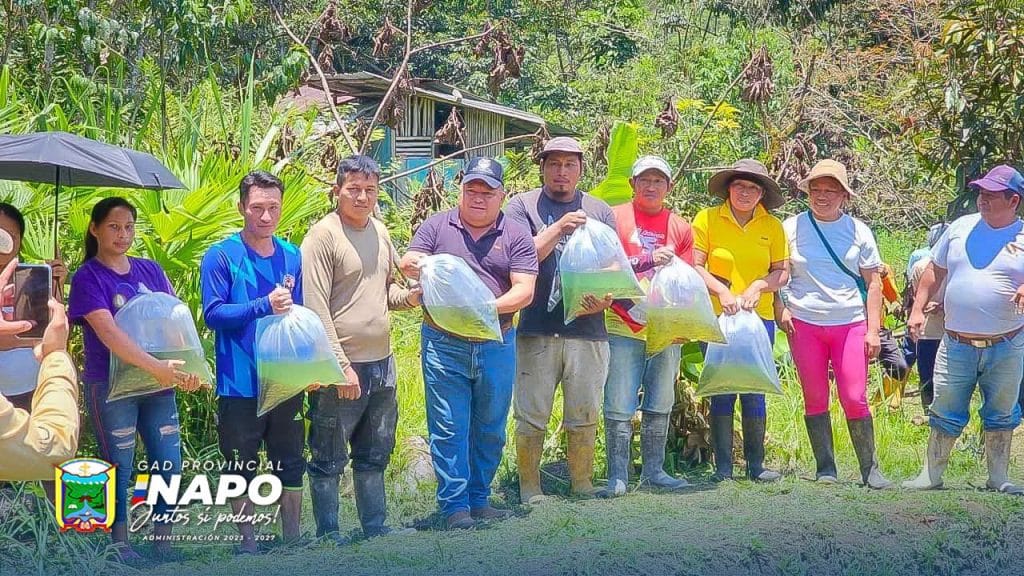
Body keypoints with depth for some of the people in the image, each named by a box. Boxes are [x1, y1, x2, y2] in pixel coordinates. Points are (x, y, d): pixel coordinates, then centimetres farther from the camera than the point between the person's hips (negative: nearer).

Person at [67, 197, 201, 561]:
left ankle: (163, 543, 16)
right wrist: (156, 366, -29)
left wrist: (188, 366, -13)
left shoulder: (150, 270, 10)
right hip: (110, 385, -5)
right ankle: (120, 545, 13)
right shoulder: (88, 278, -6)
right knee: (119, 467, 2)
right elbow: (108, 332, -19)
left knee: (170, 465, 4)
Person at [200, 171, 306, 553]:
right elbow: (213, 314, -14)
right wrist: (265, 305, -24)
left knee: (291, 464, 11)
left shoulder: (292, 256, 6)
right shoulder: (221, 256, -7)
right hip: (241, 383, -4)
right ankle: (247, 542, 20)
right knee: (242, 468, 8)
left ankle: (292, 539, 23)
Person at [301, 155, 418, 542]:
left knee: (375, 456, 18)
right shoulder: (323, 235, -12)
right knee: (329, 461, 4)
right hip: (342, 369, -7)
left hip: (382, 364, 8)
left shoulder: (379, 231, 10)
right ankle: (329, 536, 14)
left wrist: (408, 296, -1)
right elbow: (316, 308, -16)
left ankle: (376, 529, 29)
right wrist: (342, 365, -19)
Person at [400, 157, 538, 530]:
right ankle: (454, 505, 5)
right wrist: (415, 266, -23)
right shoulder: (437, 226, 6)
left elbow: (524, 290, -5)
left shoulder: (516, 236, 3)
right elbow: (407, 264, 1)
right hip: (443, 345, -1)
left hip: (496, 346, 1)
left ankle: (479, 499, 24)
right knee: (449, 428, -2)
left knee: (491, 429, 10)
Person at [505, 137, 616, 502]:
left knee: (584, 415, 7)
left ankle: (582, 485, 18)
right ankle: (529, 487, 11)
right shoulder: (523, 206, 5)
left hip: (587, 330, 2)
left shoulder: (599, 211, 13)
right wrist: (558, 228, -18)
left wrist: (605, 298, -10)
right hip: (537, 330, -2)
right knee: (531, 414, 1)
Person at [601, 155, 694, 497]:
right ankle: (617, 477, -1)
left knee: (660, 407, 10)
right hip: (623, 328, -4)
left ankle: (653, 471, 18)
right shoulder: (616, 217, 2)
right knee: (619, 408, -5)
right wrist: (649, 259, -18)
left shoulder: (681, 227, 12)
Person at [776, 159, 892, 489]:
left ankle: (870, 470, 4)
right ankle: (825, 469, 11)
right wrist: (780, 310, -5)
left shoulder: (858, 231, 6)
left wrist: (873, 330, 1)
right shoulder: (792, 227, 5)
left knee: (855, 398, -6)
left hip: (850, 324, -1)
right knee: (815, 399, 3)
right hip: (804, 324, 1)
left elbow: (873, 283, 7)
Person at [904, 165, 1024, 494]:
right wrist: (918, 308, 8)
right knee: (945, 414, 6)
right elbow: (935, 270, 14)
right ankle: (931, 475, 15)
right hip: (957, 345, 2)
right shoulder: (961, 227, 6)